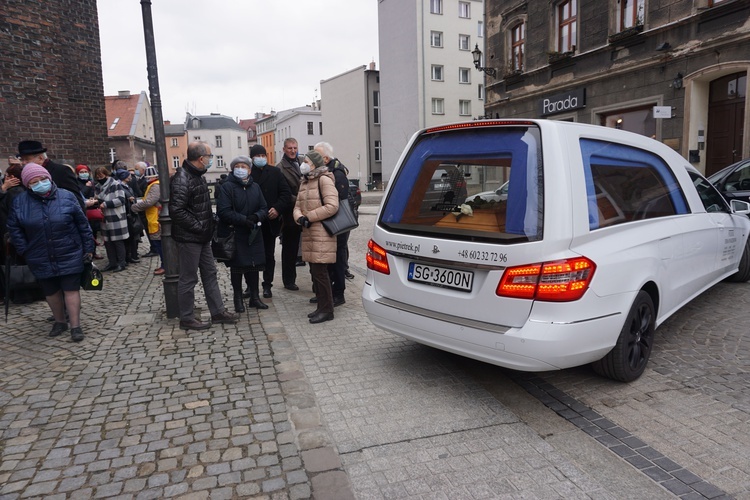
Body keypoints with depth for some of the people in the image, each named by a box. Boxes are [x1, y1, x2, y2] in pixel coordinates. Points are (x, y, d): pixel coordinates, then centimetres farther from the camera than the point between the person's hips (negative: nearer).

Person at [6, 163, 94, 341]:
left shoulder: (66, 197, -7)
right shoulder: (20, 202, -3)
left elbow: (82, 224, -3)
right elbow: (14, 228, 7)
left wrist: (88, 248, -3)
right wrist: (24, 251, 0)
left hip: (69, 256, -2)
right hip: (41, 259, 3)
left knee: (71, 290, -1)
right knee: (51, 292, 14)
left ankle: (75, 326, 6)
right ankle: (60, 321, 32)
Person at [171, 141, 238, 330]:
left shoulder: (197, 176, 12)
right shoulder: (182, 179, -19)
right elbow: (177, 210, -26)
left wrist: (208, 225, 11)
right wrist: (198, 226, -20)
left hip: (202, 237, 10)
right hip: (189, 238, -10)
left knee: (210, 274, 15)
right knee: (188, 279, 2)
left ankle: (218, 311, 26)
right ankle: (186, 318, 15)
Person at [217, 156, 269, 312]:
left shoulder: (255, 187, 10)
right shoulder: (226, 187, -6)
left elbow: (264, 208, 7)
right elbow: (223, 211, -16)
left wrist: (256, 216, -15)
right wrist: (243, 220, -24)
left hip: (254, 233, 4)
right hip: (235, 234, -4)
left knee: (254, 265, 10)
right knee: (237, 267, 5)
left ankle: (255, 297, 22)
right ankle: (238, 299, 18)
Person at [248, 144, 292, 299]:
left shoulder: (275, 172, 4)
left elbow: (286, 193, 0)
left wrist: (278, 208, -13)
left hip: (270, 221, 1)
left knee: (269, 255, 9)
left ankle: (267, 285, 20)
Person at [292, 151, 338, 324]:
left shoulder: (324, 180, -9)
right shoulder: (304, 183, 18)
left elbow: (332, 206, -18)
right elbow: (297, 206, 16)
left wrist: (309, 217, -14)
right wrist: (300, 218, -7)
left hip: (322, 233, -9)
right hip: (309, 232, 9)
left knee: (320, 272, -7)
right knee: (315, 271, 13)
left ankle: (326, 310, 2)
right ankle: (322, 306, 23)